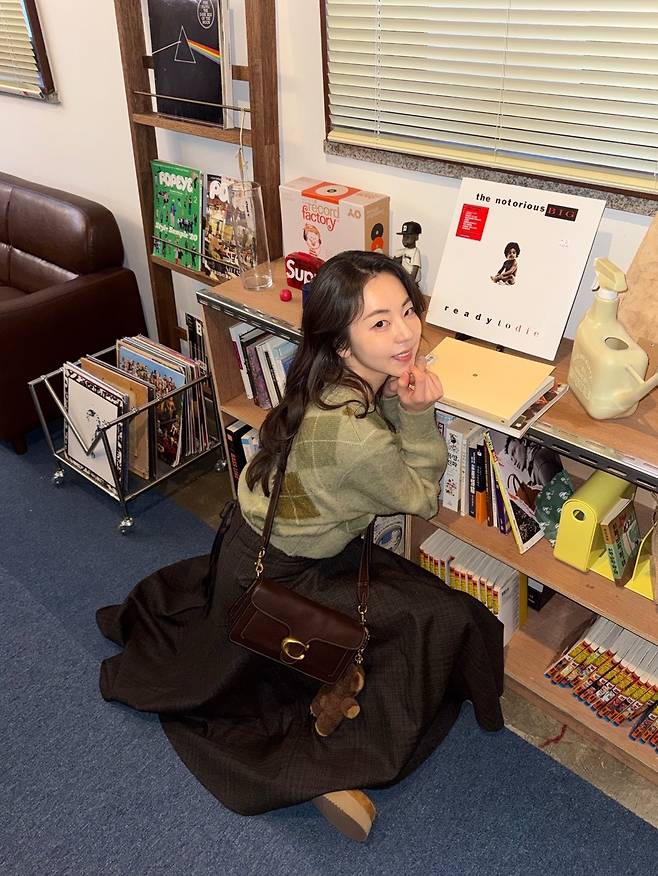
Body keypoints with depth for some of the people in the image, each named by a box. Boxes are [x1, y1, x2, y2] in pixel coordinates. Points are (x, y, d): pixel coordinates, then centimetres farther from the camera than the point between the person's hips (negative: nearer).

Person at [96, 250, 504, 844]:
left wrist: (408, 406, -18)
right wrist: (419, 413, -26)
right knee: (443, 623, -3)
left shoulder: (331, 382, -13)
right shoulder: (355, 435, -37)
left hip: (255, 536, 8)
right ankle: (340, 769, 9)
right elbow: (422, 497, -18)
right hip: (279, 581, -7)